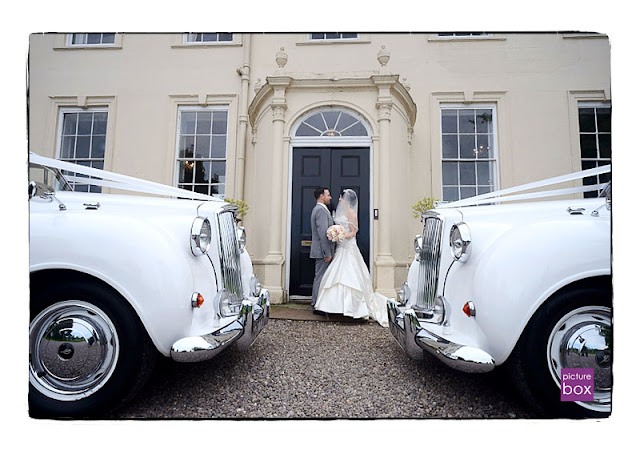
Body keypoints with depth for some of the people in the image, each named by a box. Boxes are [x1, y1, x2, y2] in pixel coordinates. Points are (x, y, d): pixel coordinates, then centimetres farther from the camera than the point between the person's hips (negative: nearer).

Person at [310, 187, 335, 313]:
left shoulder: (318, 209, 19)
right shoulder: (321, 210, -15)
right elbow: (323, 234, -22)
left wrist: (329, 252, 21)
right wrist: (328, 253, -21)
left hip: (321, 251, 11)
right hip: (322, 251, -11)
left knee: (320, 278, 15)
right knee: (320, 278, -4)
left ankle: (316, 304, 23)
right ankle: (317, 307, 3)